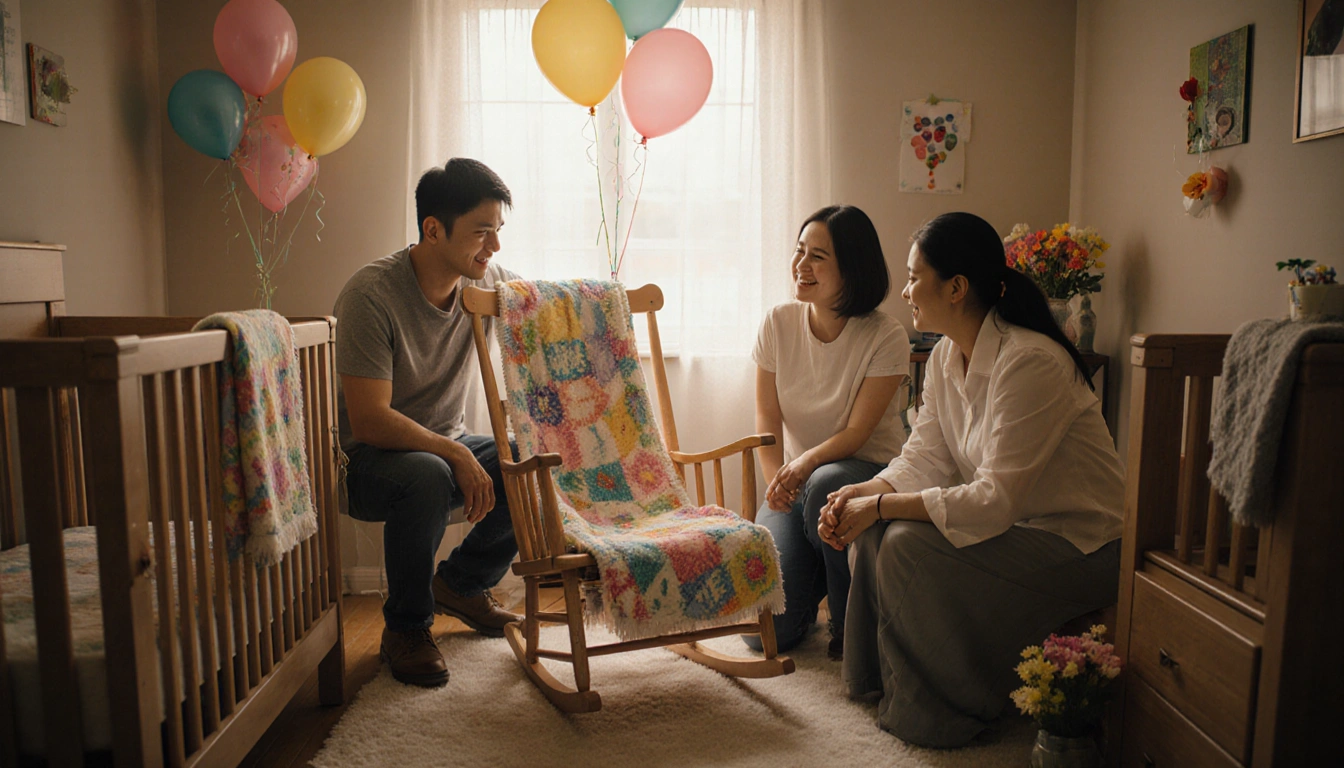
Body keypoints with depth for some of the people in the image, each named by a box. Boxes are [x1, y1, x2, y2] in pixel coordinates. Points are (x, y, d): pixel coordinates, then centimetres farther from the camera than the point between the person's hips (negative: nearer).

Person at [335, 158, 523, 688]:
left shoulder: (488, 282, -5)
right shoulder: (372, 294, -24)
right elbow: (368, 421, -28)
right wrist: (456, 455, -33)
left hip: (446, 445, 6)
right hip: (371, 460, -6)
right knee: (427, 477, -38)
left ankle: (461, 582, 11)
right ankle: (405, 628, -11)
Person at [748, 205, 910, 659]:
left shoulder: (886, 337, -13)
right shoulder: (778, 324, -3)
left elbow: (857, 433, -16)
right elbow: (767, 422, -1)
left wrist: (806, 464, -36)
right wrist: (778, 483, -18)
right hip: (795, 480, 3)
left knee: (826, 486, -41)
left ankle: (851, 624, -14)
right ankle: (811, 575, 24)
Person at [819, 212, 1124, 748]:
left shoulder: (1030, 363, -26)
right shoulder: (945, 357, 2)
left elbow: (996, 500, -29)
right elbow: (924, 458, 1)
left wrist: (881, 506, -27)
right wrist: (861, 495, -18)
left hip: (1077, 544, -8)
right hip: (1013, 523, 9)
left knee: (909, 546, -25)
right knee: (874, 528, -8)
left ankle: (942, 710, -3)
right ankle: (882, 679, 9)